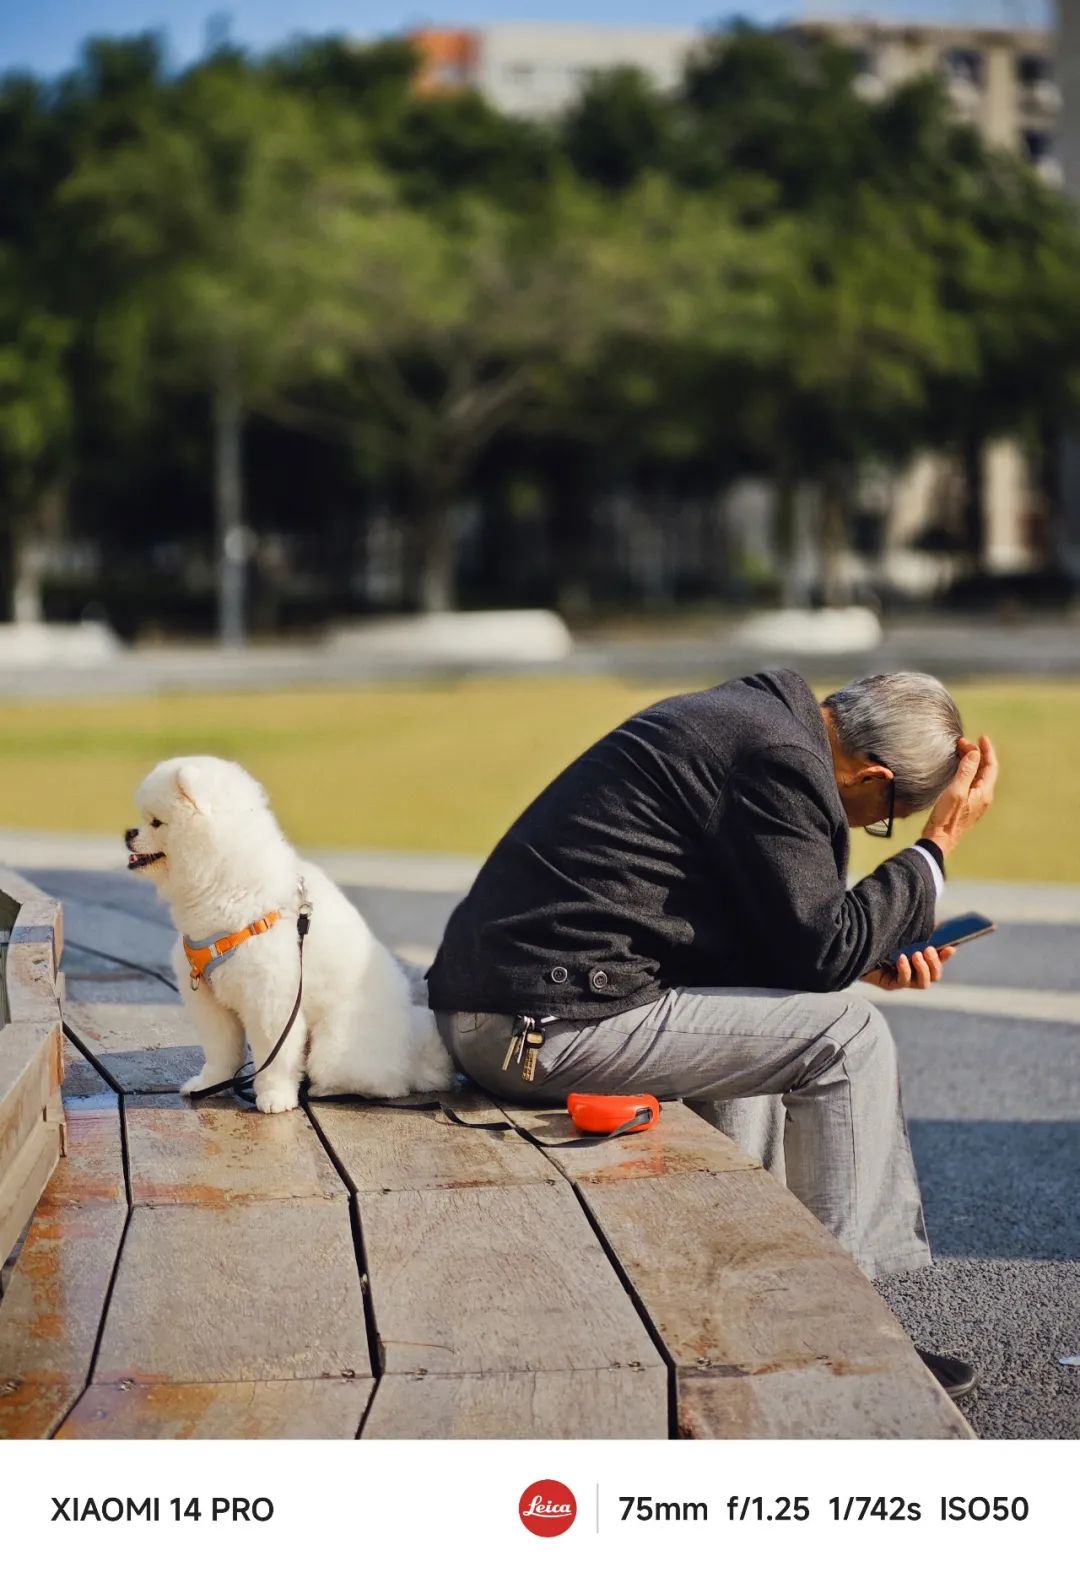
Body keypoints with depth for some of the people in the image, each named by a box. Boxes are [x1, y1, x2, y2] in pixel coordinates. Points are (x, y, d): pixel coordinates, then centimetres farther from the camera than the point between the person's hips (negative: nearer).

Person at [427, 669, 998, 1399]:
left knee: (749, 1017, 30)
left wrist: (867, 956, 18)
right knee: (846, 1035, -2)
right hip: (555, 1022, -11)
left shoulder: (753, 712, 18)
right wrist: (937, 847, 0)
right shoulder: (783, 761, -12)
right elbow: (822, 952, -8)